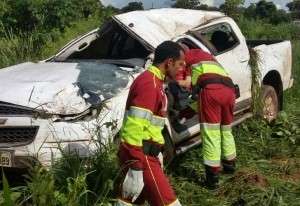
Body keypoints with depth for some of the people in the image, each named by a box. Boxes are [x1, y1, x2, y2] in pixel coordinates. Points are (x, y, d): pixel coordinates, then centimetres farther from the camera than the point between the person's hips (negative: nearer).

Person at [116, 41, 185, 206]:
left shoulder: (151, 80, 15)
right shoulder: (149, 84, -19)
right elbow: (134, 127, -26)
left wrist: (156, 151, 31)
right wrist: (136, 168, -27)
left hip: (145, 153, 10)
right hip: (140, 156, -10)